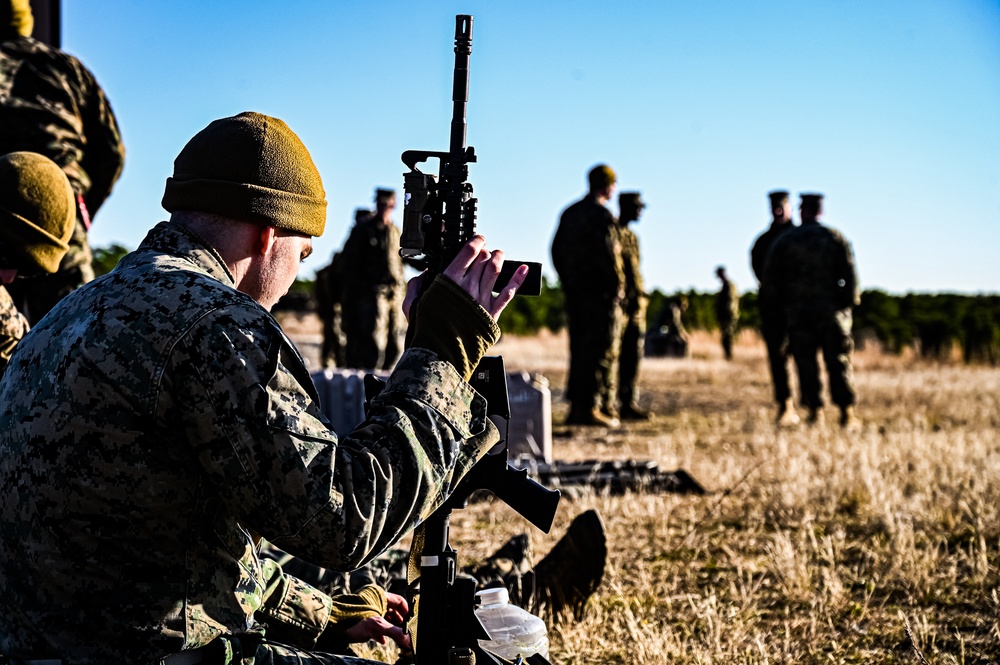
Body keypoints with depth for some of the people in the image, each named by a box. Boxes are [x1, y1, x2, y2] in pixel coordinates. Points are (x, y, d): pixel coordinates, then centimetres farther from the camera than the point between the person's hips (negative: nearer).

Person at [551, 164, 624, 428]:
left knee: (579, 348, 12)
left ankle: (576, 406, 12)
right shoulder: (601, 215, -12)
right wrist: (618, 285, -9)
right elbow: (608, 254, -18)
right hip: (601, 292, -8)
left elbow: (556, 250, 16)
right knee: (603, 350, -4)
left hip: (574, 290, 8)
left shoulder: (569, 213, 14)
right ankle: (592, 407, -7)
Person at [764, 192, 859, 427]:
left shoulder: (785, 240, 2)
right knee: (838, 361, 3)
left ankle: (815, 410, 1)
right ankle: (847, 413, 0)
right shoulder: (835, 237, 1)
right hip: (831, 309, 0)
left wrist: (781, 298, 16)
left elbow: (770, 276, 0)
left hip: (797, 311, 0)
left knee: (806, 363, 4)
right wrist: (851, 298, 6)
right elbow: (849, 273, -6)